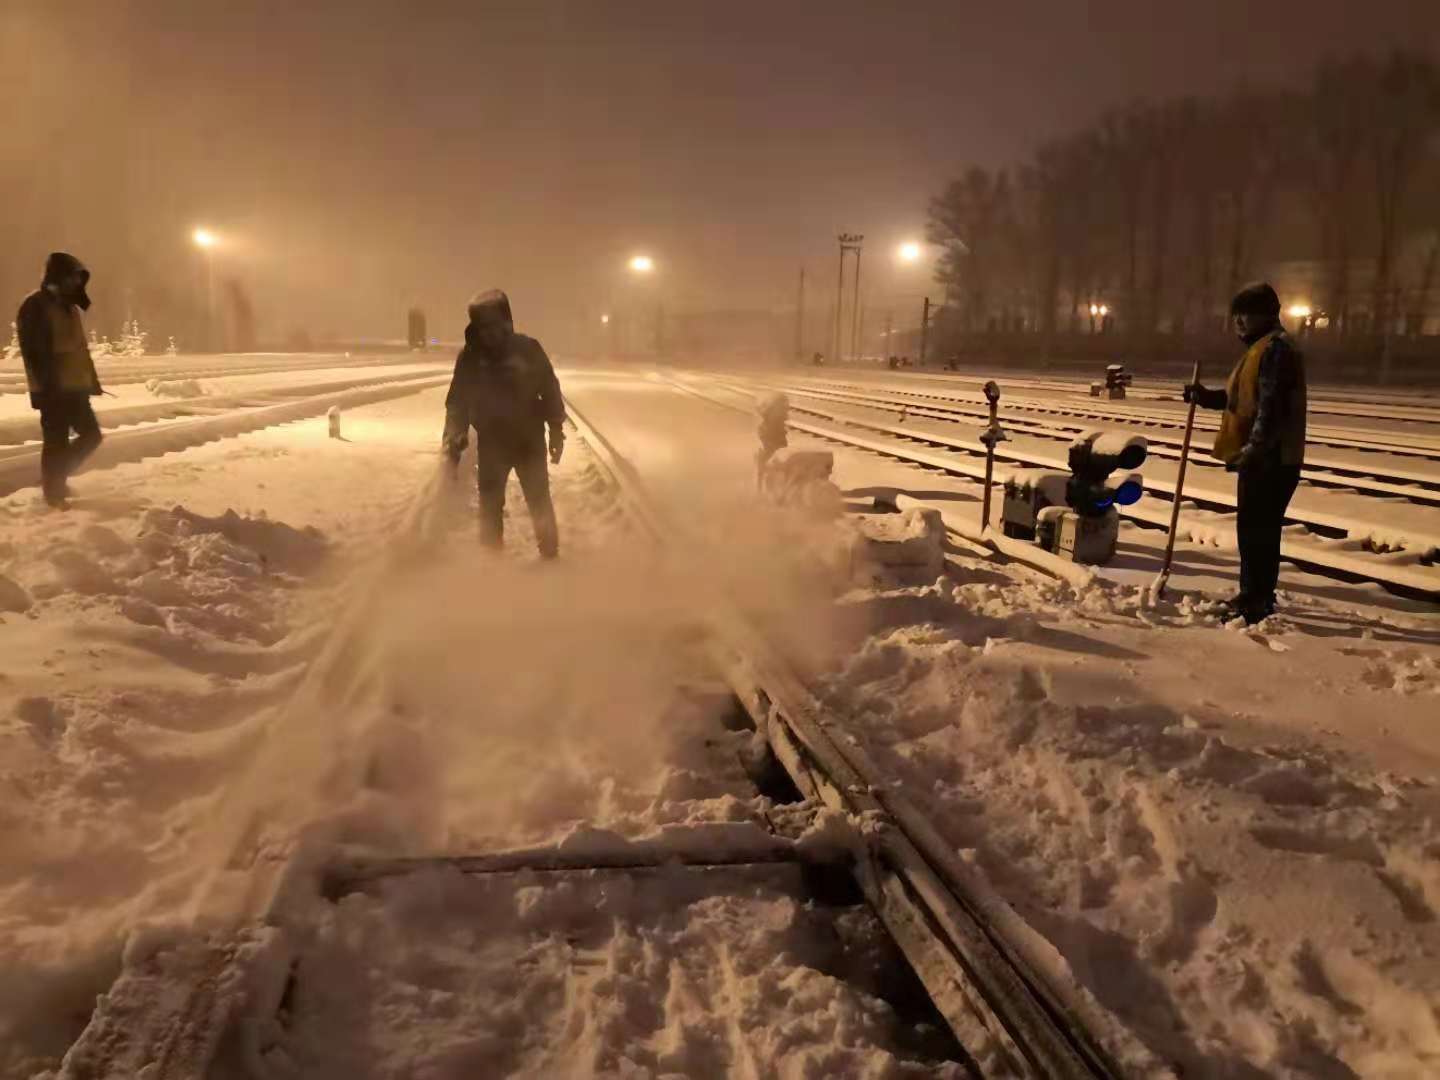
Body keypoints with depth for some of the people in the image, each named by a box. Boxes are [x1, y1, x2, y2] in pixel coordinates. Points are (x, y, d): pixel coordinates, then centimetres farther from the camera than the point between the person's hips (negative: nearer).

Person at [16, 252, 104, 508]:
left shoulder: (69, 306, 17)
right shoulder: (35, 306, -10)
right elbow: (32, 350, -17)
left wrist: (92, 379, 19)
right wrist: (45, 383, -21)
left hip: (75, 387, 9)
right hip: (53, 389, -9)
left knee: (91, 434, 13)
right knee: (56, 443, -3)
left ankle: (57, 478, 27)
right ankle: (54, 493, 6)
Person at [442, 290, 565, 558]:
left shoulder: (527, 349, -11)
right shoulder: (469, 356, -7)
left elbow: (550, 391, -3)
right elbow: (457, 401, -1)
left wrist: (556, 431, -1)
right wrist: (454, 440, -7)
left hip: (529, 439, -1)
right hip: (491, 442, 2)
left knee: (539, 501, 8)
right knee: (490, 505, 9)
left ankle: (550, 554, 22)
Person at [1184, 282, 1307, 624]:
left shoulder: (1275, 348, -15)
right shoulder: (1261, 347, 19)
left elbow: (1272, 407, -24)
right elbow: (1244, 399, 24)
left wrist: (1253, 450, -29)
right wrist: (1206, 397, 12)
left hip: (1269, 459, -11)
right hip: (1261, 457, 11)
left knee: (1256, 530, -8)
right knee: (1257, 529, 17)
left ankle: (1256, 603, -3)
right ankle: (1256, 596, 26)